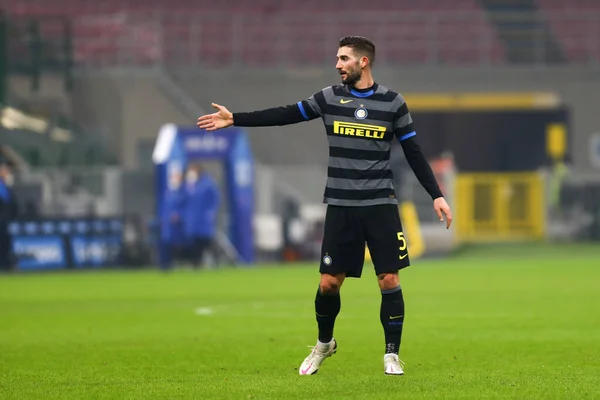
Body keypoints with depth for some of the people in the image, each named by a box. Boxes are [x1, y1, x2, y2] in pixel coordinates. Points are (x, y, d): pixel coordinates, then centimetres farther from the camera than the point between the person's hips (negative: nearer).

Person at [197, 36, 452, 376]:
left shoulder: (392, 102, -1)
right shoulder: (330, 98, 3)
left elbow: (414, 153, 3)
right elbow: (285, 115, 2)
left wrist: (437, 195, -1)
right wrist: (234, 119, -3)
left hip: (381, 206, -1)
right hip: (340, 206, 2)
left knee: (389, 280, -5)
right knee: (329, 282, 3)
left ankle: (392, 355, 8)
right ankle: (324, 344, 27)